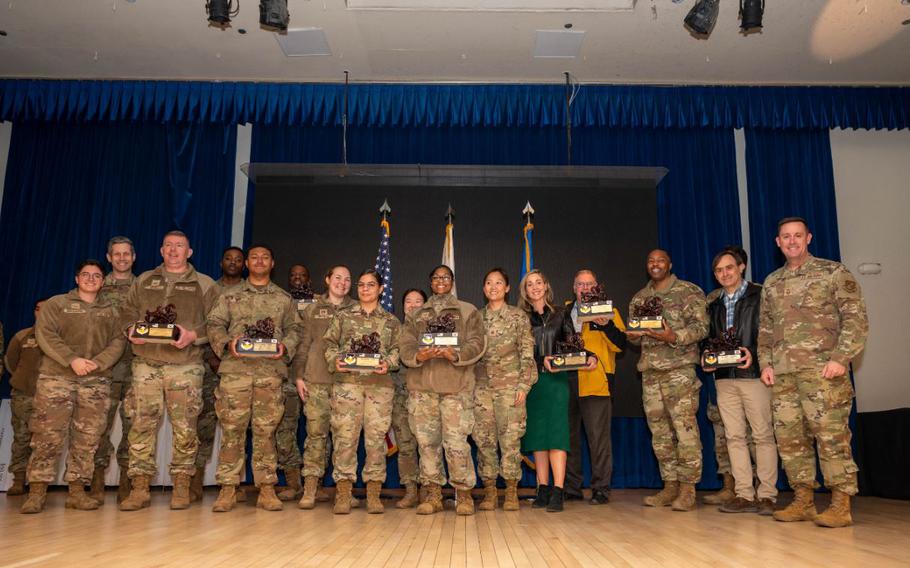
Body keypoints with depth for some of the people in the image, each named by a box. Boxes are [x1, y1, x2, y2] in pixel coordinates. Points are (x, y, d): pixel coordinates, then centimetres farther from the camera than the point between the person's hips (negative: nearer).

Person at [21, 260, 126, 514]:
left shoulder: (110, 311, 18)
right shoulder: (56, 304, 10)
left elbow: (118, 341, 7)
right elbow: (45, 334, -3)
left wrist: (98, 362, -11)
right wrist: (72, 359, -15)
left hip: (96, 382, 2)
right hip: (56, 378, -2)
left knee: (87, 438, 0)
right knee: (48, 435, -5)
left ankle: (77, 491, 7)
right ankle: (37, 492, 2)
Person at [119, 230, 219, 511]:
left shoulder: (205, 285, 9)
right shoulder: (143, 281, 19)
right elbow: (128, 313, 20)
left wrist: (193, 335, -14)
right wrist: (132, 331, -1)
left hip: (186, 365, -2)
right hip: (146, 364, 2)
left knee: (185, 427, -1)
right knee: (142, 425, -1)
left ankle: (181, 486, 10)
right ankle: (140, 488, 7)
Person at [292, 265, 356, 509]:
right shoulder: (313, 310, 12)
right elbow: (303, 345, 10)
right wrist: (298, 376, 2)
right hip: (316, 380, 0)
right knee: (316, 434, -3)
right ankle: (310, 489, 0)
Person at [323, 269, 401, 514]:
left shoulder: (391, 321, 14)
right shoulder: (343, 316, 13)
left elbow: (398, 349, 9)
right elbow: (329, 343, 9)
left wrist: (388, 363, -10)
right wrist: (335, 360, -9)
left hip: (380, 384, 1)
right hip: (347, 382, 0)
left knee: (376, 436, -1)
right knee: (344, 435, -4)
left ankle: (374, 494, 7)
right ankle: (342, 494, 2)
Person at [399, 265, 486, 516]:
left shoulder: (468, 311, 13)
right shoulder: (416, 315, 20)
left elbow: (477, 343, 1)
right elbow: (406, 347, 8)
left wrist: (456, 355, -18)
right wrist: (419, 356, -15)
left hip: (456, 385, -3)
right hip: (422, 386, 3)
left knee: (456, 442, -7)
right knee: (427, 442, 4)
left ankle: (464, 494, 7)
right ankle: (432, 494, 14)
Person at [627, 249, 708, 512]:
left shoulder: (689, 291, 0)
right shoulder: (639, 298, 17)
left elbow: (701, 327, -7)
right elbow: (633, 333, 21)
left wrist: (673, 337, -22)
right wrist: (632, 336, -2)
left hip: (679, 369, -5)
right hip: (650, 371, 5)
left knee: (685, 428, -8)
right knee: (660, 433, 8)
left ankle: (687, 489, 0)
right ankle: (670, 486, 17)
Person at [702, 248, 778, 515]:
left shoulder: (760, 296, 1)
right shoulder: (715, 305, 19)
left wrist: (754, 354, -18)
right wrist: (707, 356, 4)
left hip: (753, 374, -5)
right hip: (724, 377, 6)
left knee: (763, 435, -1)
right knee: (734, 436, 5)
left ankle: (767, 495, 5)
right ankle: (745, 494, 10)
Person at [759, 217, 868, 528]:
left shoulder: (833, 272, 3)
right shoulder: (771, 283, 18)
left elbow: (855, 318, -3)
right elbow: (764, 328, 21)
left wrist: (840, 358, -13)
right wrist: (765, 363, 9)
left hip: (822, 370, -5)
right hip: (782, 374, 5)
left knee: (831, 435, -6)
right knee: (789, 437, 6)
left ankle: (841, 505, 2)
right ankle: (803, 501, 15)